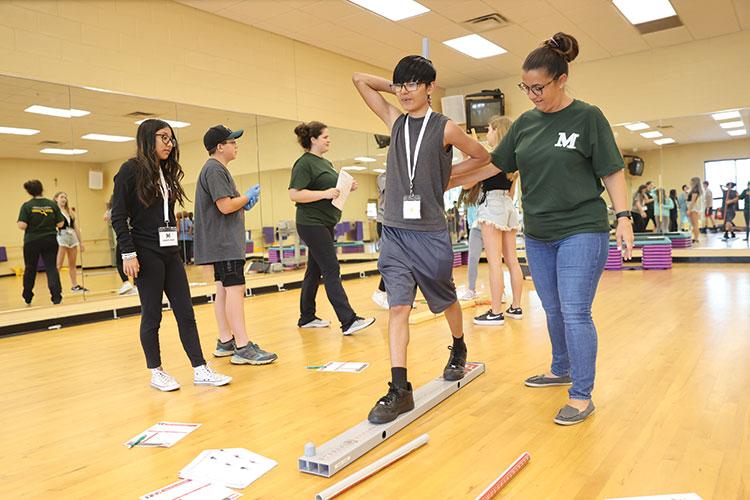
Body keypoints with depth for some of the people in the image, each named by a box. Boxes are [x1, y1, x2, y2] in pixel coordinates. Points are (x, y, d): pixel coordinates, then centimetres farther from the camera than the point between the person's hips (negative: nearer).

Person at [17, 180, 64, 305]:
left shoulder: (26, 206, -7)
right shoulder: (52, 204, -1)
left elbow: (22, 226, -14)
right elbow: (60, 224, -2)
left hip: (32, 242, -1)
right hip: (50, 241, 1)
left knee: (30, 269, 15)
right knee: (51, 268, 1)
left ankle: (27, 298, 31)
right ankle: (57, 297, -12)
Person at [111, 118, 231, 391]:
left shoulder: (166, 173, 16)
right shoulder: (131, 169, -5)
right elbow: (118, 216, -10)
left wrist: (173, 246, 14)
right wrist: (128, 253, -16)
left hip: (170, 253, 7)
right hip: (147, 254, -7)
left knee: (186, 313, 4)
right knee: (152, 316, 3)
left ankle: (200, 370, 8)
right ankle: (156, 373, 16)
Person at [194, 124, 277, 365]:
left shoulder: (217, 169, 21)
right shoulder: (215, 169, -13)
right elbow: (225, 206, -21)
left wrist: (244, 202, 9)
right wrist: (248, 196, -5)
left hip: (222, 243, 11)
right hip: (225, 243, -11)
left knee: (223, 289, 12)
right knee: (235, 289, -13)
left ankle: (225, 341, 19)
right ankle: (243, 348, -14)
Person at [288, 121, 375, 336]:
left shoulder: (325, 163, 18)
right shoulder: (304, 163, -11)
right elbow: (294, 194, -19)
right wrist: (325, 193, -26)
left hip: (325, 224, 10)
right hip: (312, 223, -9)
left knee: (315, 271, 13)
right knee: (331, 270, -12)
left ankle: (307, 318, 22)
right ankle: (348, 321, -13)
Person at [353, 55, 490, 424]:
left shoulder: (444, 128, -2)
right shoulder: (395, 121, 8)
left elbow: (483, 157, 12)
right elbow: (359, 79, 16)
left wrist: (445, 177, 10)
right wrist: (395, 89, 15)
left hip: (431, 233, -2)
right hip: (395, 232, 2)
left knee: (446, 300, 16)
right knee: (398, 307, -5)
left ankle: (458, 350, 44)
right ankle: (400, 389, -3)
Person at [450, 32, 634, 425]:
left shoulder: (588, 117, -5)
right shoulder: (525, 123, 8)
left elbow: (612, 172, -4)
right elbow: (491, 164, 12)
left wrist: (623, 217, -11)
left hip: (581, 232, -5)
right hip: (537, 236, 5)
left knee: (575, 313, -7)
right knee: (553, 311, 15)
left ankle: (581, 396, 5)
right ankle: (561, 370, 36)